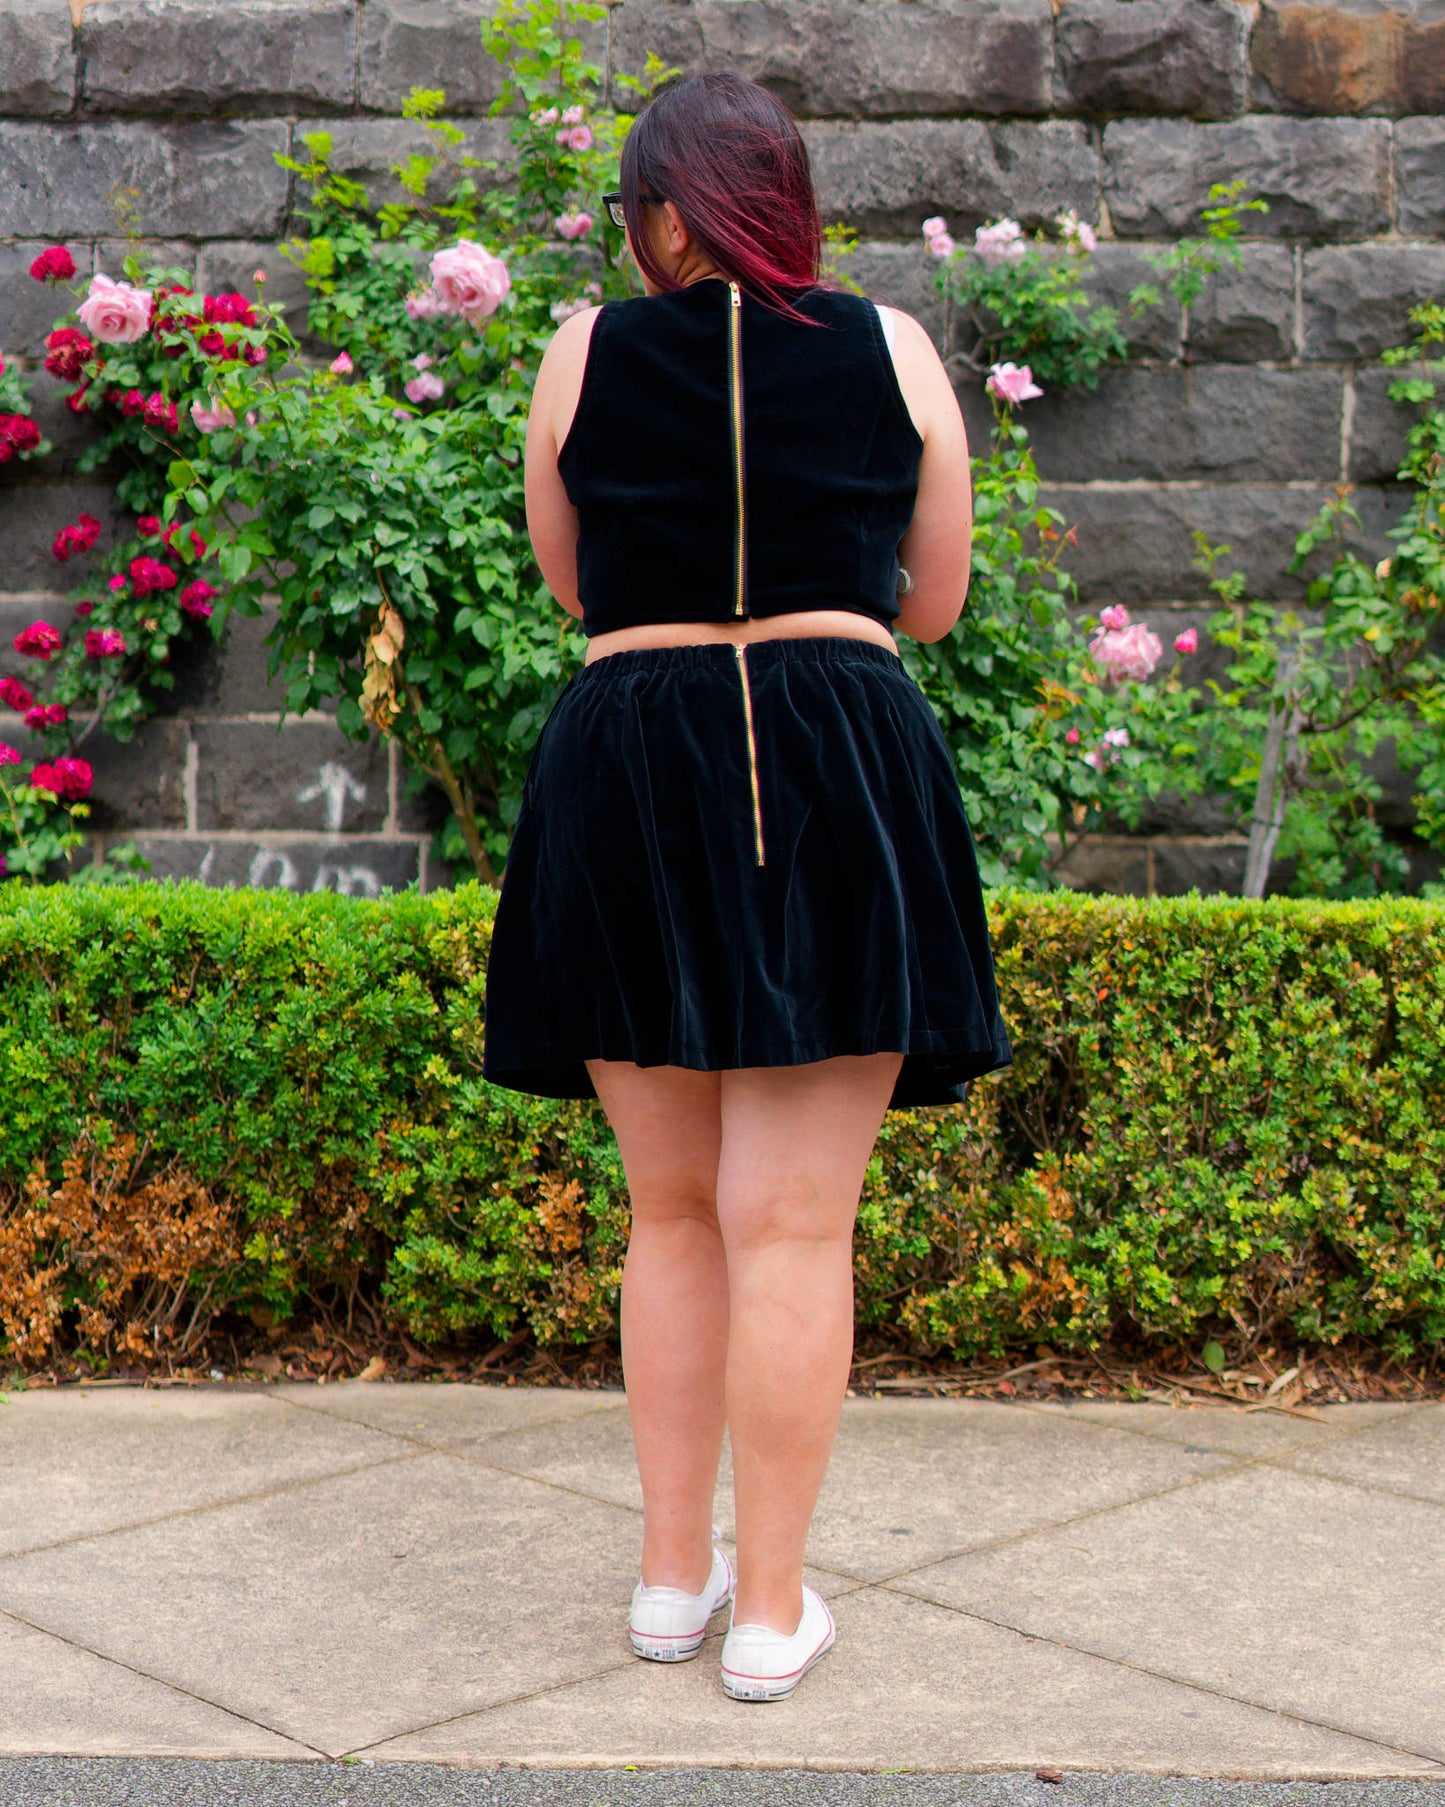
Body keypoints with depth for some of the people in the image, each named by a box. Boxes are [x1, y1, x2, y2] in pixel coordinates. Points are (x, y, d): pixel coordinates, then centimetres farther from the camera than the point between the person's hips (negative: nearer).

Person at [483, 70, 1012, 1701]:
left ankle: (674, 1579, 21)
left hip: (628, 786, 1)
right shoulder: (892, 351, 5)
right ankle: (770, 1611, 7)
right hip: (842, 774, -1)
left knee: (674, 1214, 15)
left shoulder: (586, 355, 5)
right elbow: (934, 602, 13)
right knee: (793, 1225, 1)